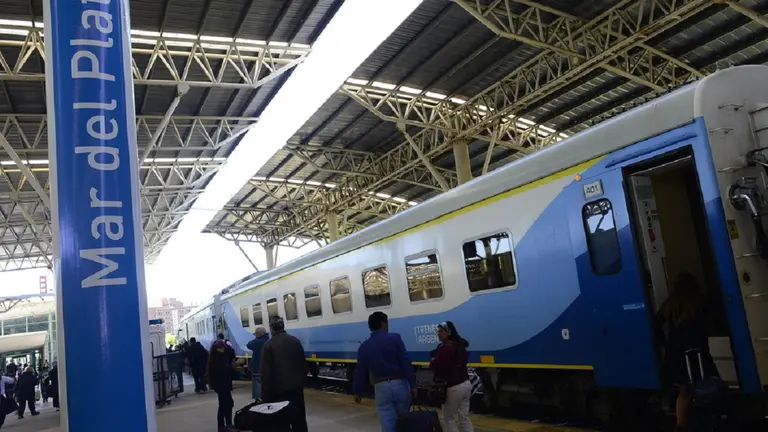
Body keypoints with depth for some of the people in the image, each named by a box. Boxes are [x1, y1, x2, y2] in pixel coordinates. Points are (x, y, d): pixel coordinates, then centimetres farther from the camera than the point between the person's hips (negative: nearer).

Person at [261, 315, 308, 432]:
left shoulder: (269, 345, -11)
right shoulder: (296, 341, 4)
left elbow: (266, 372, -12)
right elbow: (303, 364, 8)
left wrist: (265, 394, -7)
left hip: (279, 389, -4)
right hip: (297, 386, 4)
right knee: (299, 419, 11)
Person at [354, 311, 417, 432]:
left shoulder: (364, 346, 6)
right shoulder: (394, 338, -3)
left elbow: (360, 371, 11)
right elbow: (406, 363, -9)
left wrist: (357, 392, 21)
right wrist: (412, 384, -7)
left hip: (381, 387, 1)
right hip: (399, 384, -1)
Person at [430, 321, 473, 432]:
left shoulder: (445, 347, -18)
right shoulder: (460, 344, 10)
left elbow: (435, 366, -19)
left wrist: (432, 362, 4)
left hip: (454, 387, -8)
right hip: (466, 383, 8)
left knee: (449, 418, 6)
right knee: (464, 417, 14)